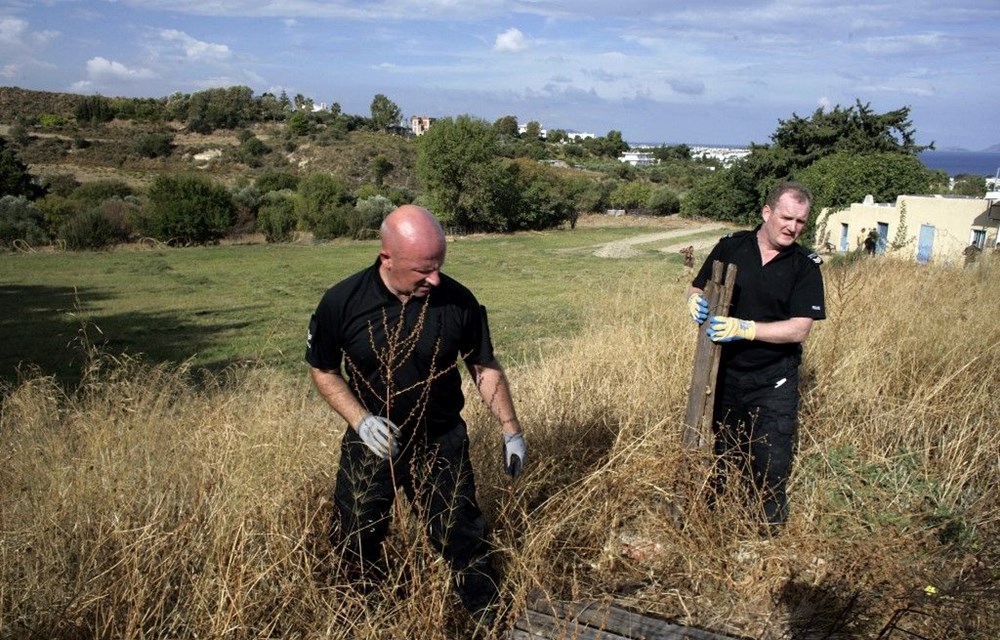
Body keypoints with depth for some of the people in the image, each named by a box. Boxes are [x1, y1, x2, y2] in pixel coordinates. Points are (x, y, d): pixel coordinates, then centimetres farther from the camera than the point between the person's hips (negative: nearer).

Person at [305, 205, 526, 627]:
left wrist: (510, 430, -2)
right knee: (355, 543, 17)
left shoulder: (457, 300, -16)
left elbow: (485, 367, -3)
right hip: (370, 445, 1)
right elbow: (322, 369, -3)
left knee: (464, 541, 7)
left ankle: (490, 622, 33)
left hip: (441, 445, -1)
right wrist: (359, 419, -18)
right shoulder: (342, 302, -17)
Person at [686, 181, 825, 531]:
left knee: (771, 469, 3)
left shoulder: (806, 266, -7)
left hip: (773, 384, -2)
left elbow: (799, 329, -15)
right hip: (723, 372, 2)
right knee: (717, 456, 17)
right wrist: (696, 301, -17)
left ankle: (771, 530, 25)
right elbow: (696, 289, 7)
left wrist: (745, 328, -27)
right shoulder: (730, 247, -1)